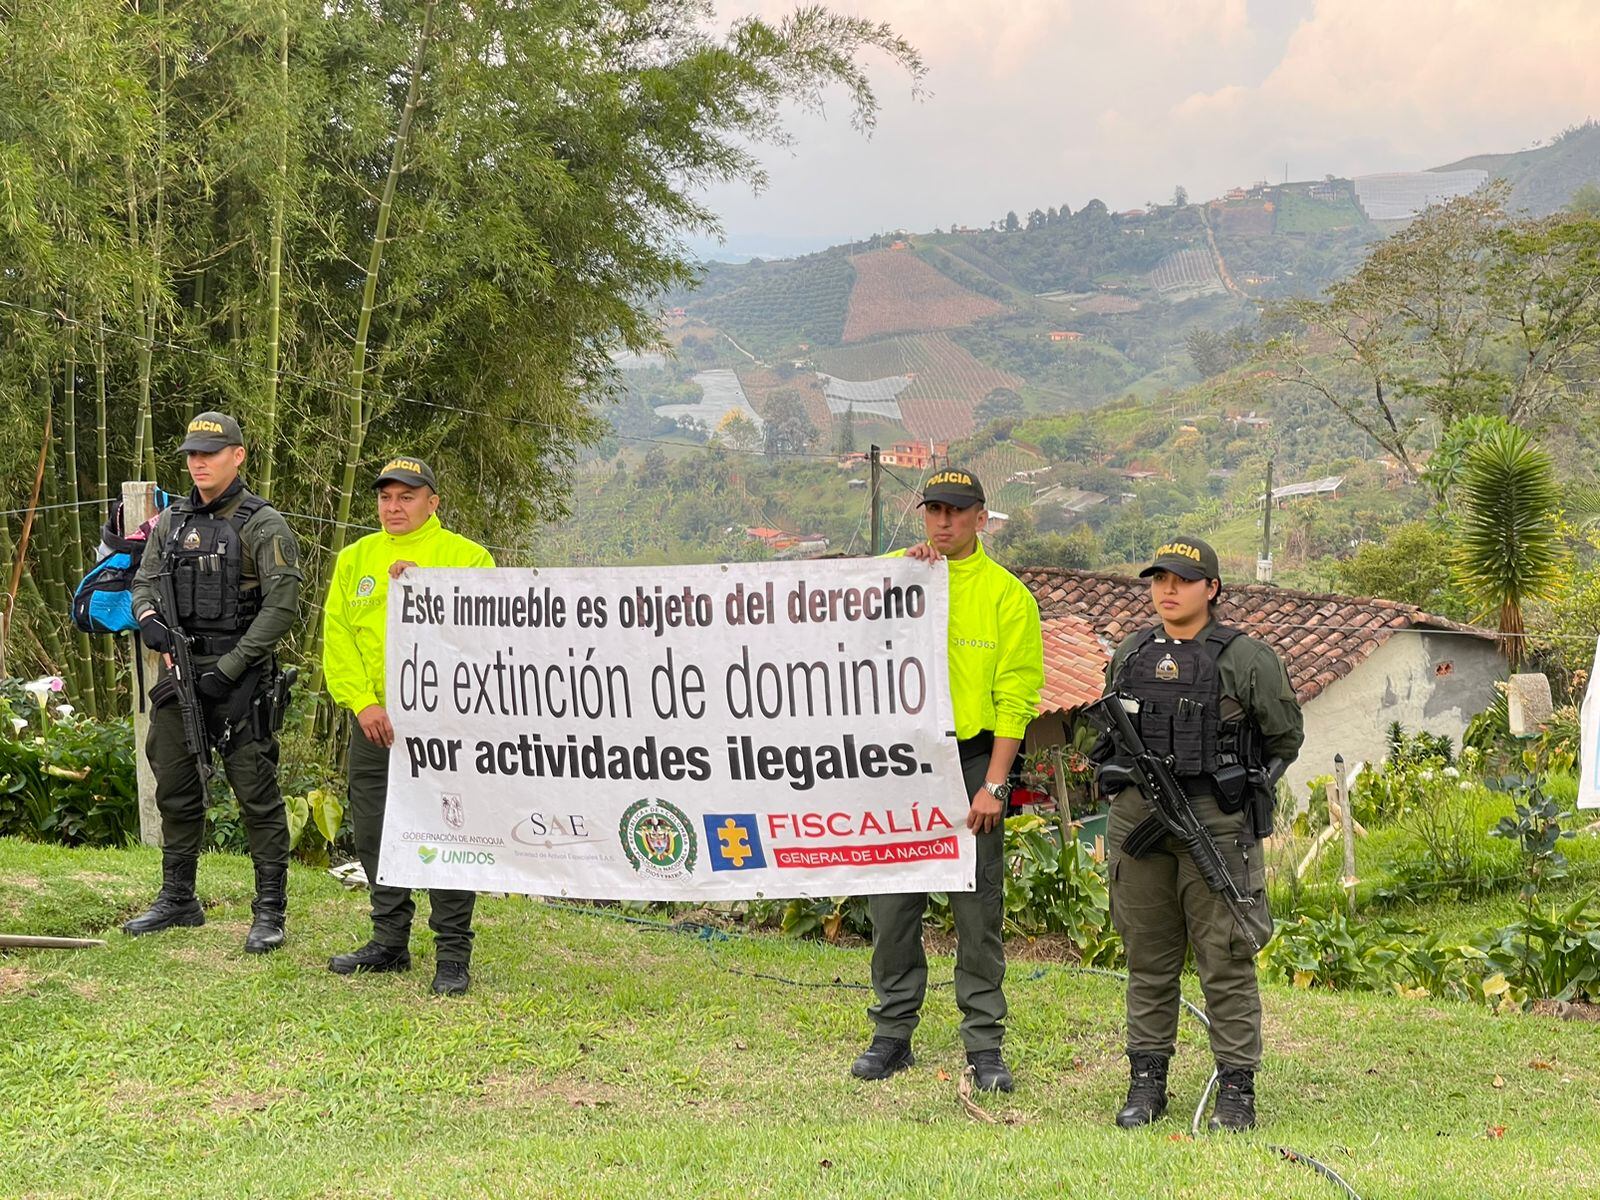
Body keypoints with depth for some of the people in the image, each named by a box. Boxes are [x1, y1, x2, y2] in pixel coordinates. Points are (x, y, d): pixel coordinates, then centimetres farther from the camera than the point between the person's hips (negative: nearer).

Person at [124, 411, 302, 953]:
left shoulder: (263, 525, -7)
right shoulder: (171, 521, 13)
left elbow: (282, 605, -13)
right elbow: (144, 580, 16)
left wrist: (230, 667, -16)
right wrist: (149, 617, -9)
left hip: (239, 678, -6)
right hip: (179, 673, 7)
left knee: (257, 794, -4)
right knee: (175, 789, 13)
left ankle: (270, 912, 1)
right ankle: (177, 899, 27)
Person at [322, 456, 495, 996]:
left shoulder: (467, 558, 3)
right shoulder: (354, 560, 14)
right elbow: (337, 637, 6)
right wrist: (362, 703, -6)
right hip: (373, 722, 5)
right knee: (375, 834, 11)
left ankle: (452, 955, 3)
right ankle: (390, 942, 24)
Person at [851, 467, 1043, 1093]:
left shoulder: (1007, 594, 0)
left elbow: (1015, 697, -4)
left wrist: (993, 784, -10)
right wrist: (906, 571, -20)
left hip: (971, 760, -2)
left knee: (978, 909, 2)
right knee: (891, 905, 7)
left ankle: (985, 1046, 10)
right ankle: (893, 1033, 19)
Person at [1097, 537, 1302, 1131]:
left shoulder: (1245, 659, -2)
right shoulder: (1129, 656, 12)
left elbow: (1286, 738, 6)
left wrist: (1240, 784, 1)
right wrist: (1125, 779, 12)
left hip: (1215, 822, -4)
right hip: (1138, 818, 4)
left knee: (1225, 958, -3)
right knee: (1148, 955, 9)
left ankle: (1236, 1088, 3)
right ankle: (1146, 1082, 16)